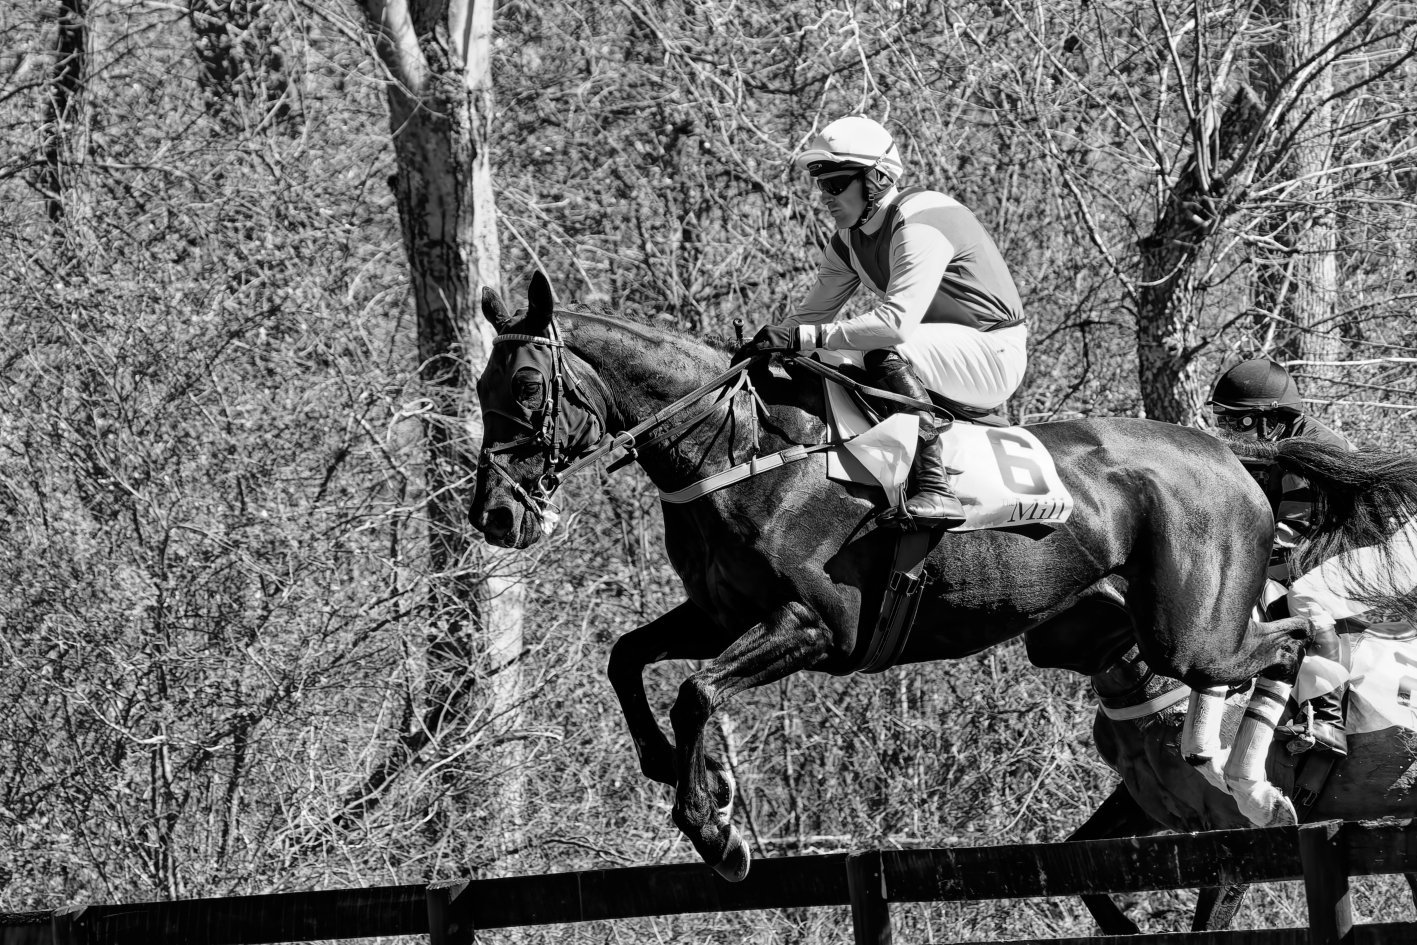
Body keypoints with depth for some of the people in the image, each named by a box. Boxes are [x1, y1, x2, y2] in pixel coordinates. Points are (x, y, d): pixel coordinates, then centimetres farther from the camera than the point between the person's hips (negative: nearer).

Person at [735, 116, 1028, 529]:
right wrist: (761, 347, -7)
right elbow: (813, 312, 11)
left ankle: (934, 490, -38)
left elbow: (898, 321, -35)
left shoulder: (919, 224, -23)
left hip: (993, 354, -10)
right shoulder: (848, 241, 6)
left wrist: (805, 337, -36)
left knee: (885, 355, -34)